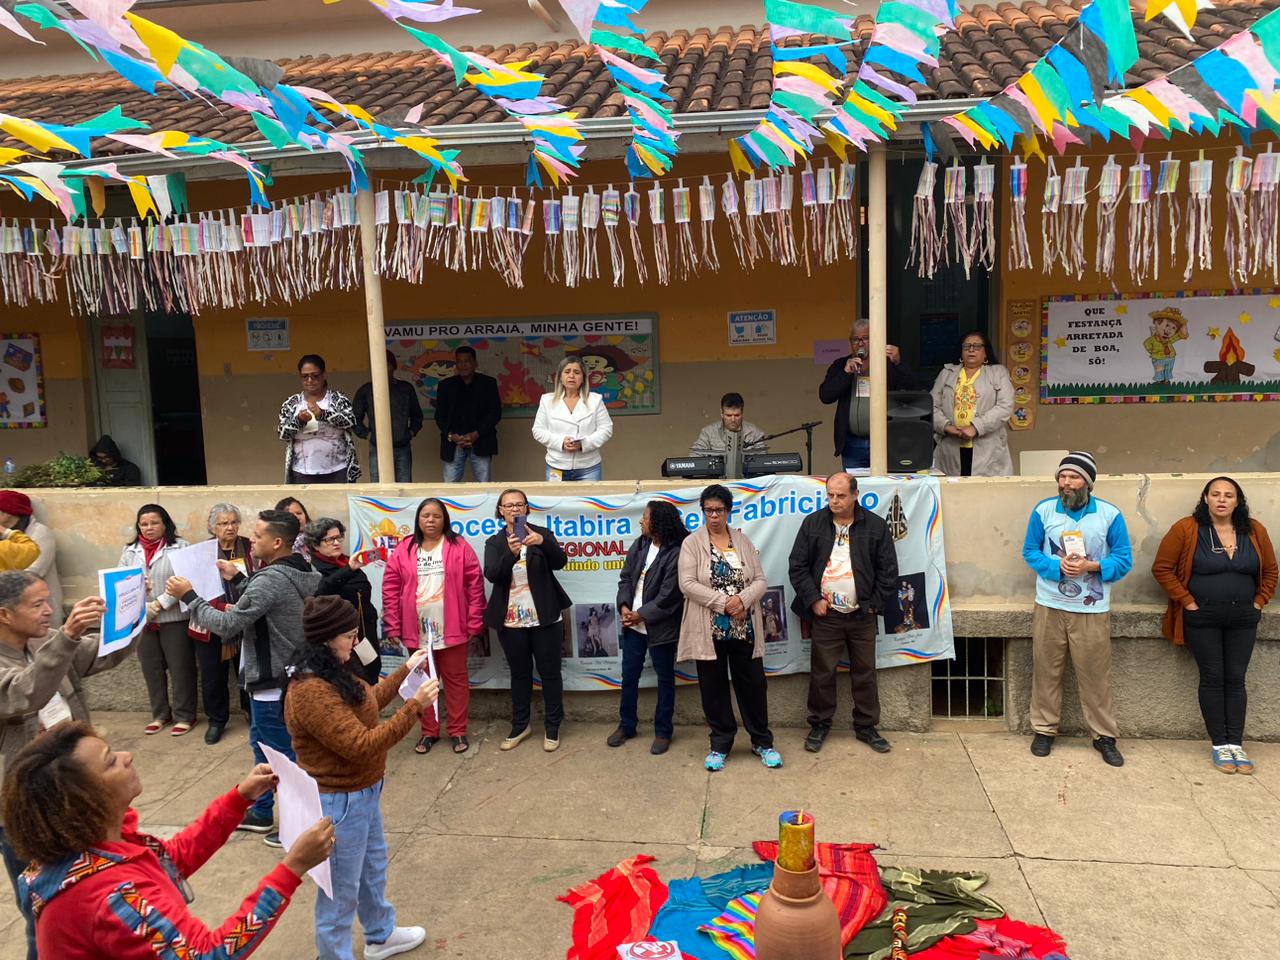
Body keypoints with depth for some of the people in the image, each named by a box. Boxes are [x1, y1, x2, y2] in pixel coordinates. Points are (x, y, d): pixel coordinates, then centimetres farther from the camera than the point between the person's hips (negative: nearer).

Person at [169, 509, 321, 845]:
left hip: (272, 682, -10)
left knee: (283, 754, 4)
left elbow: (227, 624, -22)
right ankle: (260, 812, 39)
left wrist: (188, 596, -12)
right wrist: (238, 578, 14)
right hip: (288, 675, 10)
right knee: (261, 744, 24)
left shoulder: (271, 579, -26)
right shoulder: (298, 573, 4)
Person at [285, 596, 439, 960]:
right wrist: (414, 706, -32)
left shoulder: (334, 672, -1)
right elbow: (361, 745, -32)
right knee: (341, 890, 9)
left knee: (374, 866, 28)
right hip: (338, 802, -11)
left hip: (361, 792, 11)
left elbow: (366, 703, 17)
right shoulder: (312, 692, -32)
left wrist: (405, 671, 12)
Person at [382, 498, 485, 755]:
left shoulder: (459, 547, -4)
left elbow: (475, 586, -5)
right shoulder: (403, 550, 1)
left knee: (456, 679, 8)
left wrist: (474, 623, -8)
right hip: (417, 631, 2)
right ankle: (429, 731, 27)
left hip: (452, 629, -2)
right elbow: (391, 589, 0)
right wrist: (393, 627, -4)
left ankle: (458, 731, 21)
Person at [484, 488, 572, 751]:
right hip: (511, 621, 2)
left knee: (549, 672, 6)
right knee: (519, 673, 14)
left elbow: (560, 562, -16)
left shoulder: (541, 534, 0)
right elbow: (491, 574, -14)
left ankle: (553, 726, 19)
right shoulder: (494, 543, 3)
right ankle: (520, 725, 27)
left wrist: (543, 542, -35)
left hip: (544, 618, -1)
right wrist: (510, 553, -33)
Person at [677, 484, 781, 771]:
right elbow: (687, 584, -11)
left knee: (753, 684, 8)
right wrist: (723, 603, -17)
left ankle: (762, 742, 23)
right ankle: (720, 745, 22)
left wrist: (742, 599, -16)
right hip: (709, 630, -2)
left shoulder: (743, 541, 7)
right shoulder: (692, 543, -2)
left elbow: (760, 581, 4)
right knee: (714, 688, 8)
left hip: (744, 628, 2)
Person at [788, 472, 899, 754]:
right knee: (822, 673, 6)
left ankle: (866, 727, 23)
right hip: (824, 615, 0)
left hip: (862, 615, 1)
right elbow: (797, 566, 1)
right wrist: (813, 599, -6)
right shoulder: (812, 524, 0)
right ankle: (819, 725, 21)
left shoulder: (876, 526, -1)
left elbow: (888, 570, 3)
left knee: (865, 674, 9)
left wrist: (875, 603, -3)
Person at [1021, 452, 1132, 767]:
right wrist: (1058, 565, -16)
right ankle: (1044, 730, 21)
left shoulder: (1110, 514, -2)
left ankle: (1105, 736, 18)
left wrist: (1090, 567, -18)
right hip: (1049, 606, 1)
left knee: (1096, 675, 4)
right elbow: (1029, 552, 2)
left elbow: (1124, 559, -1)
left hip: (1092, 610, -1)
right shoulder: (1043, 510, 0)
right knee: (1046, 671, 7)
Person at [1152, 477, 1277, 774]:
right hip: (1203, 618, -3)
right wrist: (1187, 602, -9)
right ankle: (1219, 745, 10)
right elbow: (1162, 568, -7)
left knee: (1235, 679, 5)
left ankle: (1236, 744, 12)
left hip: (1243, 619, 3)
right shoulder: (1186, 529, -9)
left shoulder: (1254, 531, 3)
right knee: (1212, 678, 2)